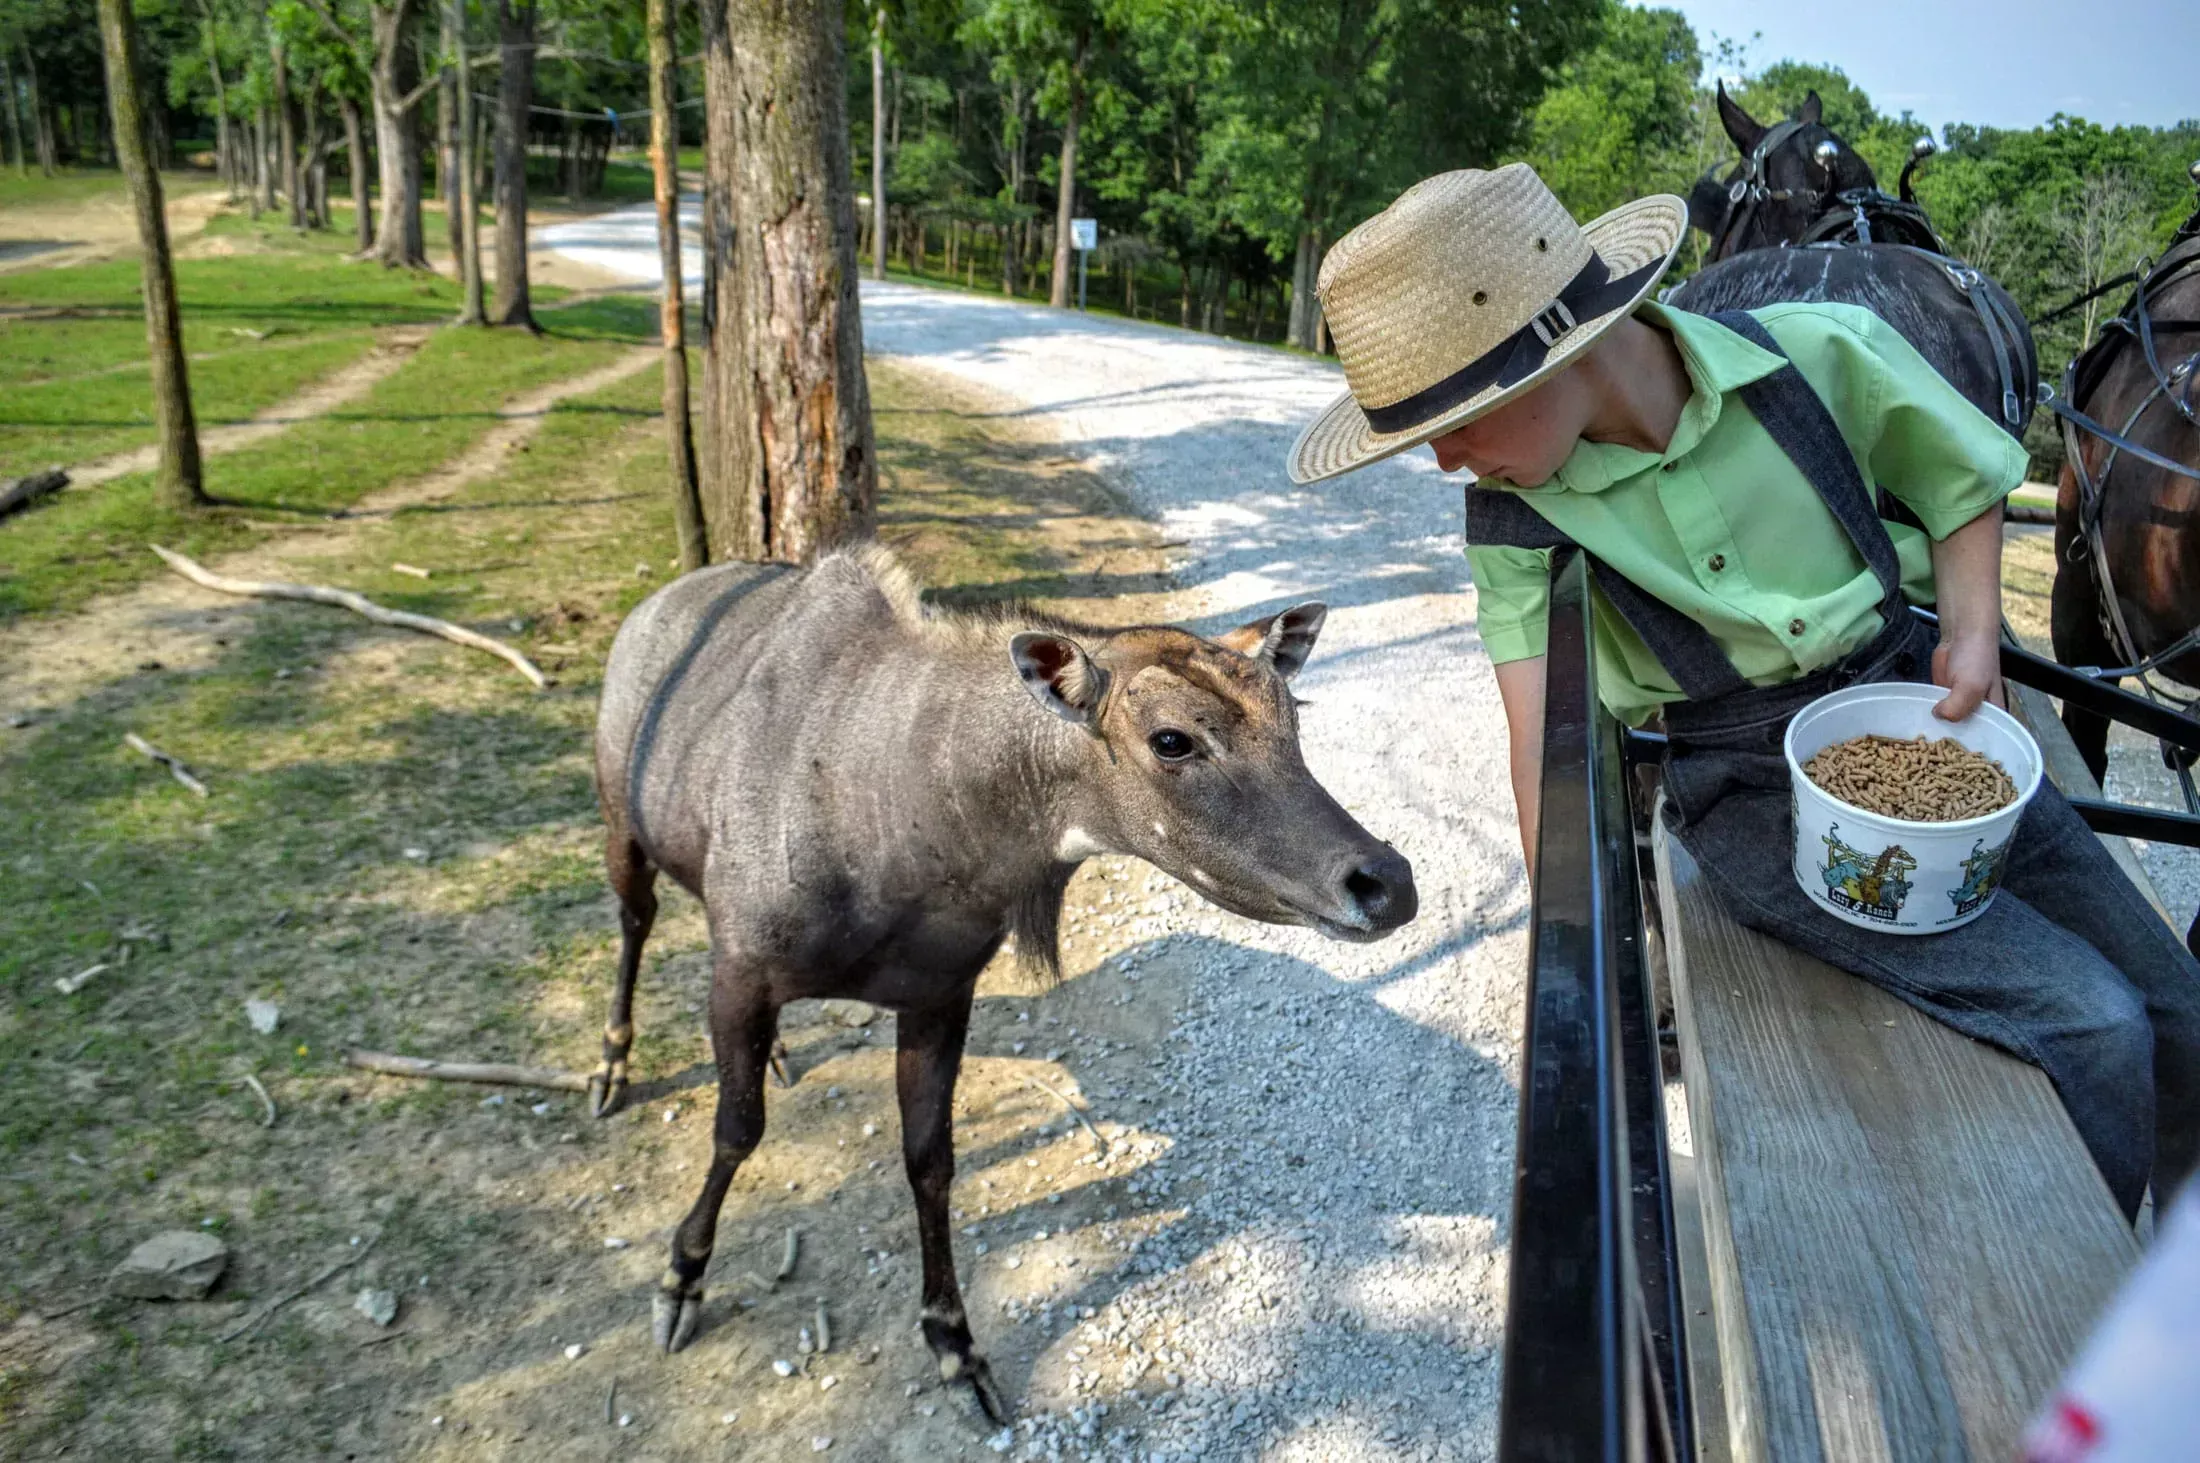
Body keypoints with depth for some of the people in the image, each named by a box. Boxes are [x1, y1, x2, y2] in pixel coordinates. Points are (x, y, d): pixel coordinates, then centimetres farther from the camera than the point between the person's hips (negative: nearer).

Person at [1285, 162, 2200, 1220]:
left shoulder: (1824, 354, -14)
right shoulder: (1513, 512, -13)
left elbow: (1964, 480, 6)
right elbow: (1541, 739, -15)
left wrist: (1971, 630, -9)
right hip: (1753, 794, -2)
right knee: (2090, 1027, -17)